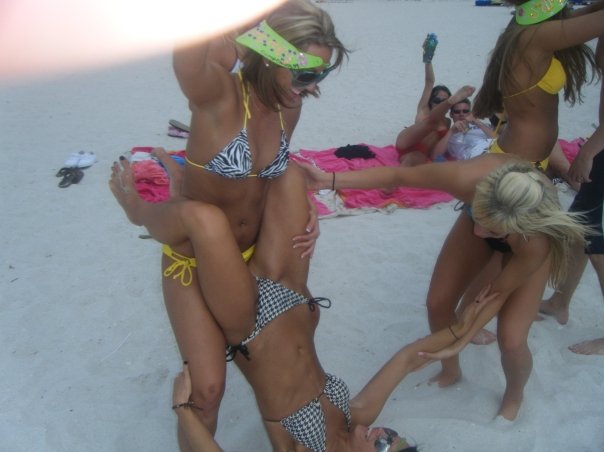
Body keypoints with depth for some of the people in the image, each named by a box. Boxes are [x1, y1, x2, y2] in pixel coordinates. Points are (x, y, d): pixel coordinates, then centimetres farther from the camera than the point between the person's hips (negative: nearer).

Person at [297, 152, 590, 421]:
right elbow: (399, 175, -29)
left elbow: (499, 293, -26)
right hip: (483, 208, 3)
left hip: (527, 238, -2)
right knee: (438, 304, 0)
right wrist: (329, 180, -34)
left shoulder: (536, 242, -44)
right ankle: (450, 372, 31)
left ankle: (514, 397, 25)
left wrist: (459, 343, -24)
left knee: (510, 339, -11)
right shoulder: (467, 178, -44)